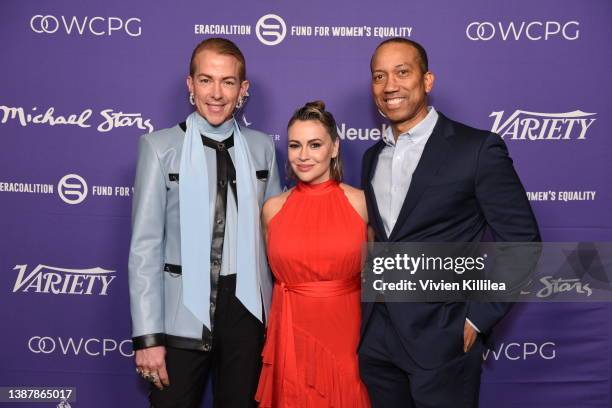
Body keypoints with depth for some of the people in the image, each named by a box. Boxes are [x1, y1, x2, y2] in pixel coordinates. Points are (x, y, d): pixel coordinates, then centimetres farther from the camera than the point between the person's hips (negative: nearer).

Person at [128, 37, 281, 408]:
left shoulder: (262, 147, 4)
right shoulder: (161, 147, -6)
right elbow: (145, 245, -8)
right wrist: (148, 335, -11)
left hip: (247, 308, 3)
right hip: (183, 313, -3)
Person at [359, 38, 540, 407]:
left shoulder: (477, 148, -9)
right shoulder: (373, 157, 10)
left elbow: (521, 241, -10)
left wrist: (478, 317, -11)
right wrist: (370, 315, 9)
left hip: (442, 337, -5)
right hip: (377, 338, 6)